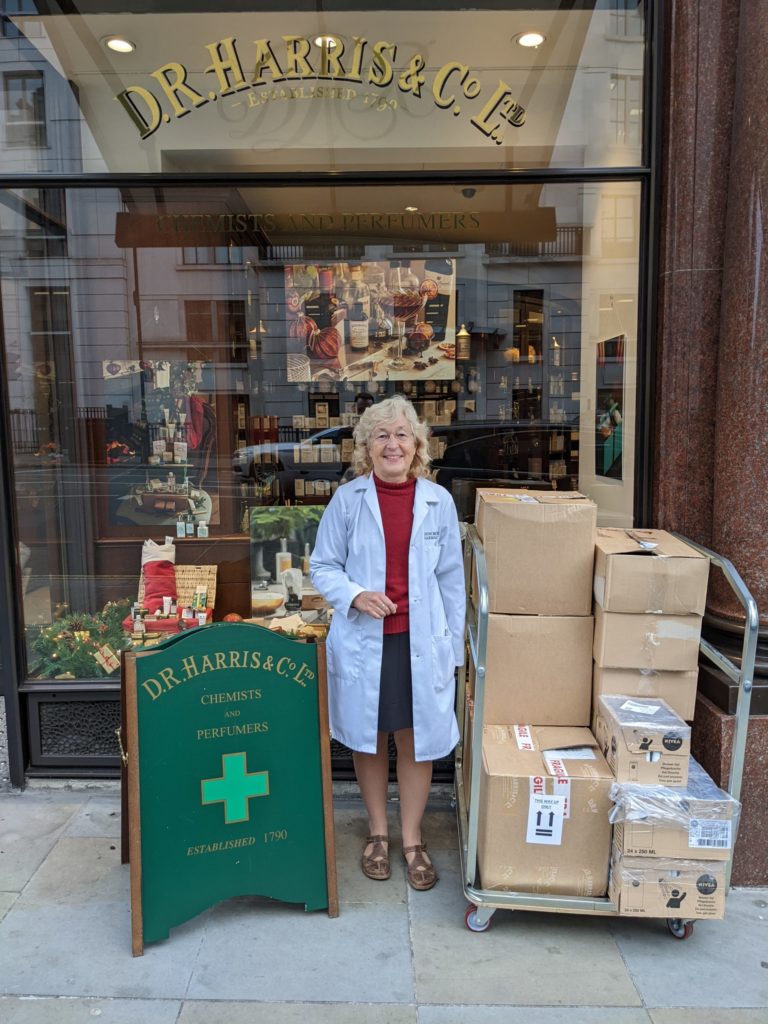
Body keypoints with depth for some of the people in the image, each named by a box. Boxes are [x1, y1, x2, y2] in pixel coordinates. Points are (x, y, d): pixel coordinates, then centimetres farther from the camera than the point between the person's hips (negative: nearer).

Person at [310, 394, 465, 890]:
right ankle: (378, 832, 36)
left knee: (417, 740, 9)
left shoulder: (439, 500, -1)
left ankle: (413, 839, 30)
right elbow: (323, 567, 2)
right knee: (369, 740, 14)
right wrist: (355, 595, -18)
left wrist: (454, 645, 5)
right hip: (363, 641, 0)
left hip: (421, 642, 1)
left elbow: (451, 577, 5)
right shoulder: (347, 500, -5)